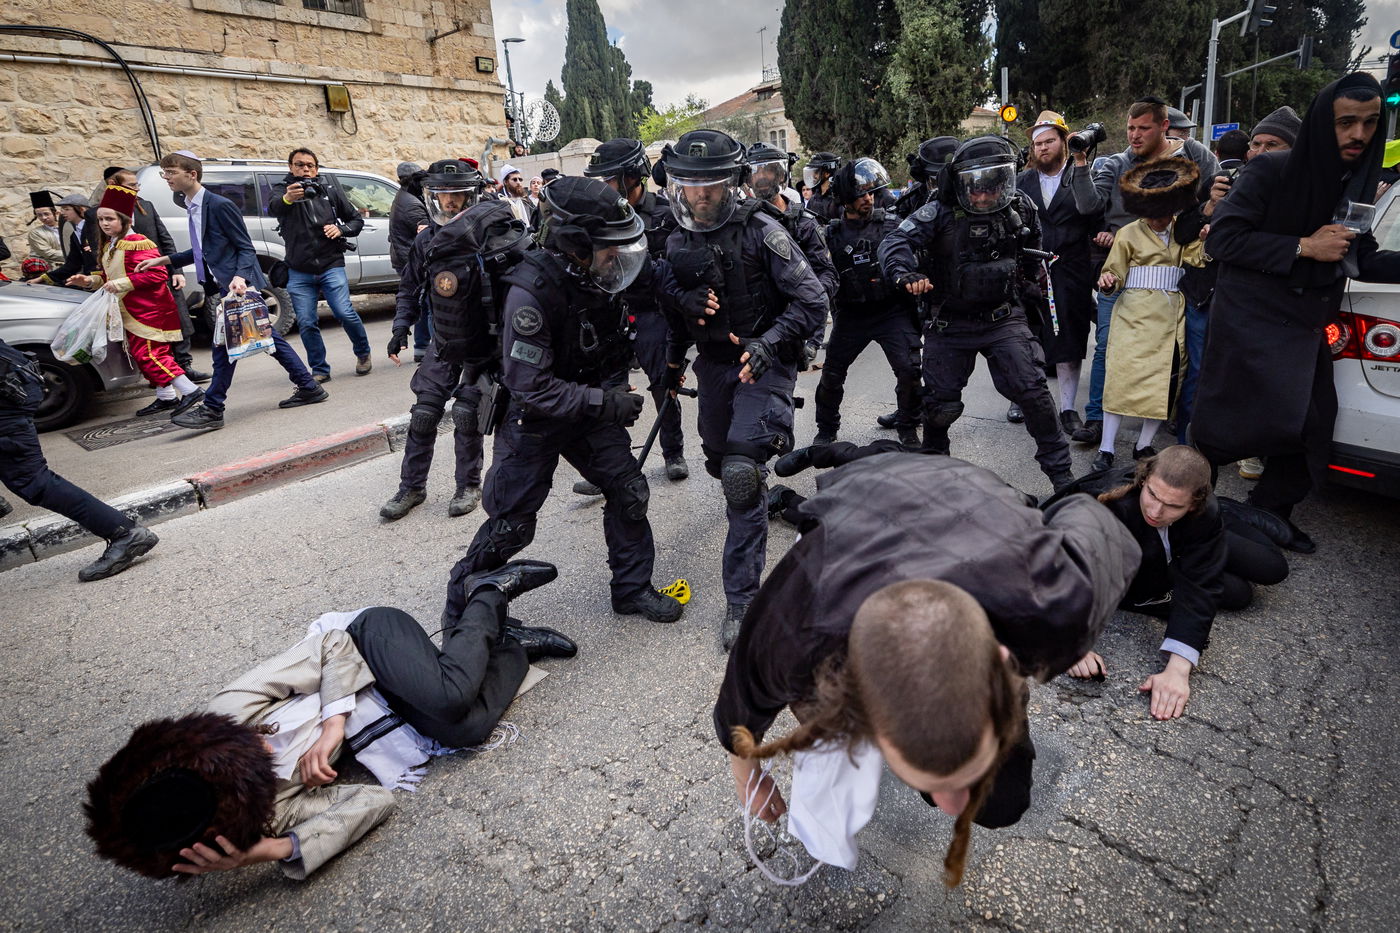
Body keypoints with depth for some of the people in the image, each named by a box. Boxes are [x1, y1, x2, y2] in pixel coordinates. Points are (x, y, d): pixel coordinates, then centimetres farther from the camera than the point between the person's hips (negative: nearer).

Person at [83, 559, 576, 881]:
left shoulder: (229, 710, -22)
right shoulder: (273, 810, -13)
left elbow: (330, 641, -18)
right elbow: (373, 801, -20)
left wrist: (333, 722, -28)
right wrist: (270, 851, -29)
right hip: (367, 735, 3)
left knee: (452, 699, -34)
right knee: (467, 727, -26)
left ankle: (490, 591, -7)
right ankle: (513, 645, 3)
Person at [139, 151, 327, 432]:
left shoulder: (220, 205, -12)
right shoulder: (193, 207, 16)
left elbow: (245, 247, -13)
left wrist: (240, 277, -28)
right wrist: (164, 260, 21)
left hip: (236, 286, -10)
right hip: (222, 287, 10)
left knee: (224, 345, -8)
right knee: (269, 339, 10)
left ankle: (211, 410, -3)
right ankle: (309, 388, 16)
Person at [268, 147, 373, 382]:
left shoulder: (331, 192, 11)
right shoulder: (283, 189, 4)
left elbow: (357, 219, 17)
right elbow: (272, 207, -19)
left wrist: (341, 229, -5)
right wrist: (287, 199, -43)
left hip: (331, 267, 0)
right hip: (299, 273, 0)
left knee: (344, 312, -15)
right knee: (306, 323, -3)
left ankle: (363, 354, 10)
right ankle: (320, 370, 11)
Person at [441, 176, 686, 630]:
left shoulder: (596, 275, -7)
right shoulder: (530, 292, -30)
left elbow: (612, 342, 13)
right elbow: (530, 387, -29)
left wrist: (615, 385, 0)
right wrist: (606, 403, -29)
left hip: (589, 404, 7)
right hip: (533, 418, -6)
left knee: (629, 490, 3)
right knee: (511, 524, 2)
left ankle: (632, 589, 22)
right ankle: (461, 605, 26)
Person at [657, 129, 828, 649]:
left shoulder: (761, 230, -14)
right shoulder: (678, 242, 4)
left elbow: (812, 302, -17)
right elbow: (668, 298, 17)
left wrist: (768, 343, -29)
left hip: (763, 362, -6)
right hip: (713, 363, 7)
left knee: (743, 473, -20)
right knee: (720, 462, 21)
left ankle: (741, 598, -10)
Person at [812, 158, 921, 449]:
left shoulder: (891, 223, 0)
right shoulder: (833, 233, 2)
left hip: (893, 312, -1)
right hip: (851, 315, 1)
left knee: (909, 370, -11)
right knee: (832, 373, 4)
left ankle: (908, 428, 11)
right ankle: (826, 430, 25)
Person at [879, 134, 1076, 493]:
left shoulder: (1020, 209, -1)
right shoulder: (940, 212, -13)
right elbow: (895, 243, -23)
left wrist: (1025, 286, 22)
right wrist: (906, 275, -41)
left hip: (1003, 317, 2)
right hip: (949, 322, -1)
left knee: (1031, 390, -7)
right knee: (940, 400, 6)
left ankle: (1060, 470, 9)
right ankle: (932, 459, 34)